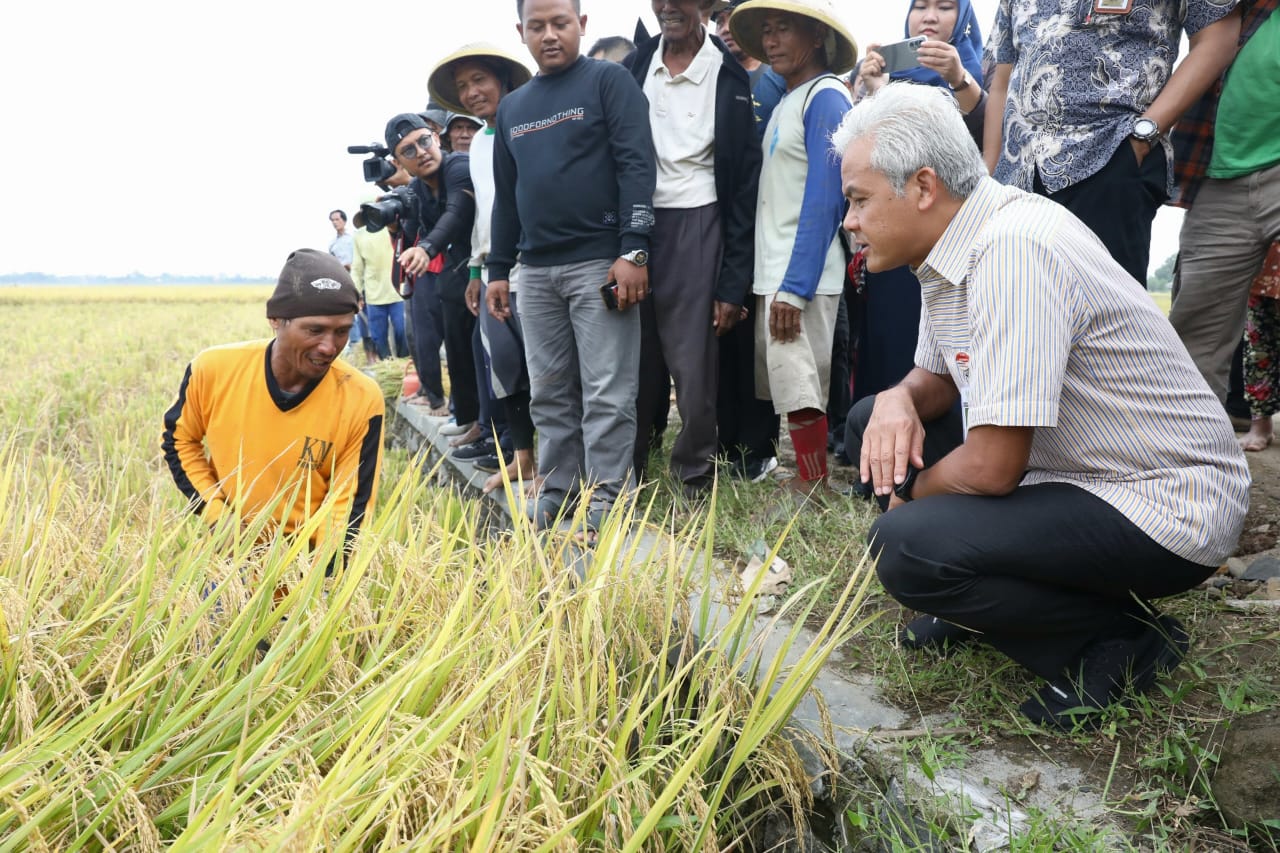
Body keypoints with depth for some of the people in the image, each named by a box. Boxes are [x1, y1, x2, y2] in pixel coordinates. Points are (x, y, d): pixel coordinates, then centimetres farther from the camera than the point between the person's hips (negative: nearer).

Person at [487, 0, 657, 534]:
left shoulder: (609, 81, 0)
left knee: (606, 392, -4)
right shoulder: (512, 106, 17)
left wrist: (633, 250, -18)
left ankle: (605, 498, 3)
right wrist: (498, 269, 16)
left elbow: (636, 165, -9)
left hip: (599, 262, -6)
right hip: (536, 270, 6)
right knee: (548, 393, 9)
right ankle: (559, 490, 18)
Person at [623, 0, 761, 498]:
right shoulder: (634, 66, 8)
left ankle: (697, 481, 15)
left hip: (694, 231, -3)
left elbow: (744, 183, -4)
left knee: (692, 367, -1)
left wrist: (734, 282, -7)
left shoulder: (729, 77, -3)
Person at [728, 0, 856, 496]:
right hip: (774, 270, 9)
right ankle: (809, 482, 18)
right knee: (785, 386, 10)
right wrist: (772, 280, 11)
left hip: (801, 274, -9)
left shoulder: (825, 97, -9)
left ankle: (812, 492, 1)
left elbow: (824, 198, -17)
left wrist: (794, 285, -21)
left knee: (799, 388, -7)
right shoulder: (787, 101, 17)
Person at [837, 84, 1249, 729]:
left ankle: (1123, 641, -5)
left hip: (1162, 507, -10)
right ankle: (979, 607, 17)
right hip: (1066, 467, 10)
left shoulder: (1013, 250, -28)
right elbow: (937, 376, 17)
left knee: (905, 547, -26)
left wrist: (912, 494, -7)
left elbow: (994, 467, -29)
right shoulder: (951, 243, 2)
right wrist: (900, 398, -7)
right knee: (875, 423, 10)